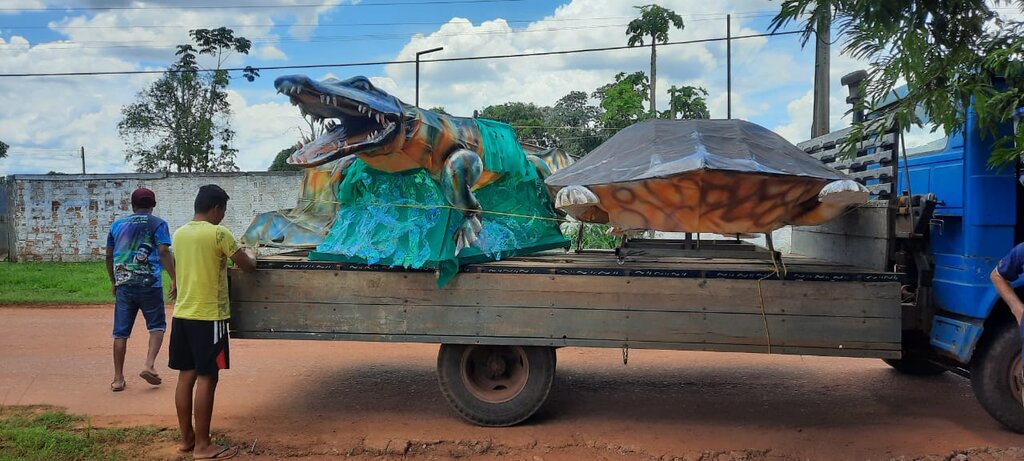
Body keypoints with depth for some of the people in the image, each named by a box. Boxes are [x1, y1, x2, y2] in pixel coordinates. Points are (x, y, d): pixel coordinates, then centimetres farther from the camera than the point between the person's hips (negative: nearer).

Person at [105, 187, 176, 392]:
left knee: (121, 332, 7)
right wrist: (174, 279, -8)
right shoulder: (157, 224, 2)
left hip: (123, 284, 3)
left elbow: (109, 256, 17)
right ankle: (149, 365, -6)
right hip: (149, 283, -3)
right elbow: (164, 253, -9)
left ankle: (118, 379, 11)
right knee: (157, 325, 11)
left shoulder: (117, 224, 14)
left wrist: (113, 282, 27)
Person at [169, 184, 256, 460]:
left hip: (182, 315, 7)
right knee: (206, 378, -2)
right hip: (208, 316, -7)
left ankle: (187, 438, 22)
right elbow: (248, 266, -6)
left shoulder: (179, 234, 9)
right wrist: (250, 254, 14)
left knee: (186, 376, 13)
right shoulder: (219, 233, -13)